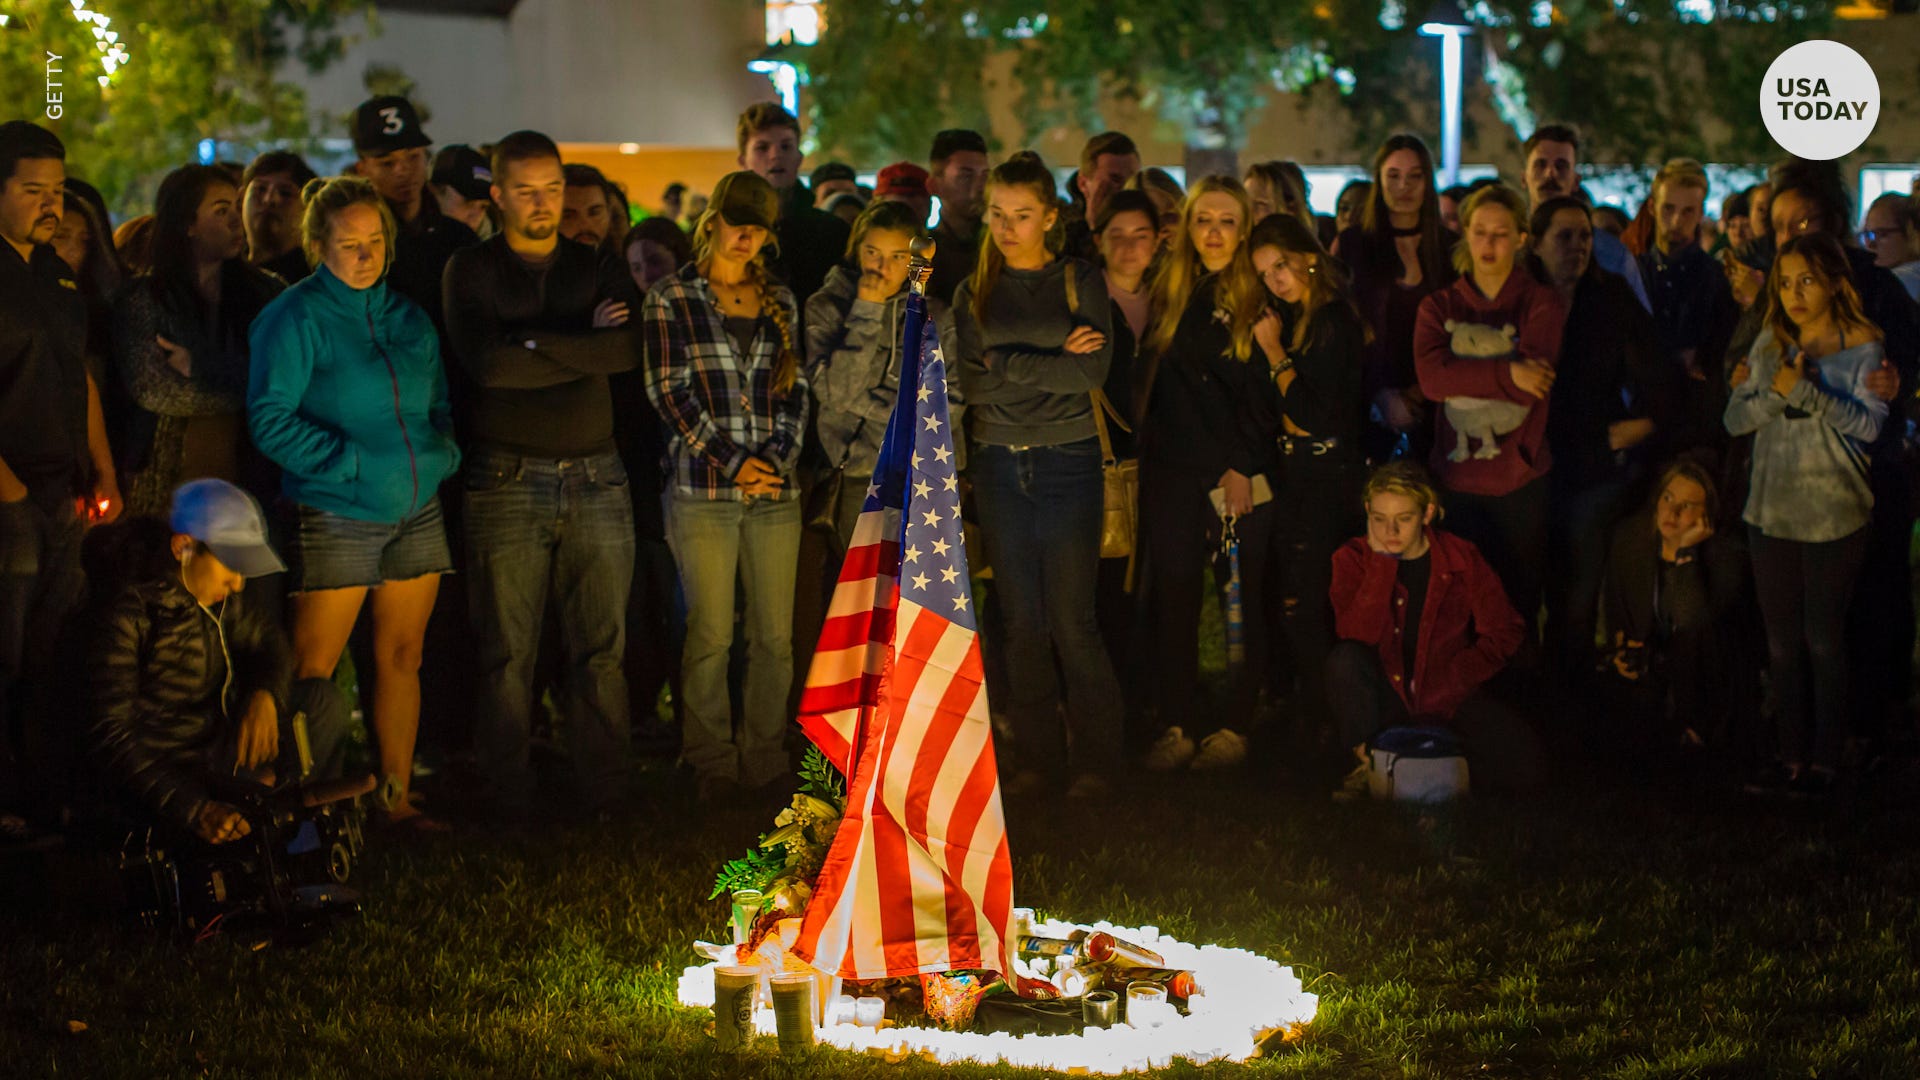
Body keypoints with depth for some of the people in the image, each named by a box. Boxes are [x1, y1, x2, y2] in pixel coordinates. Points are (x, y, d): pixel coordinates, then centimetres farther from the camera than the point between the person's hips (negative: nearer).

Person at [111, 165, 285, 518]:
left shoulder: (265, 291, 11)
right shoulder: (143, 298, 3)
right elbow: (151, 388, -10)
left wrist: (200, 366, -7)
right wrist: (249, 389, -5)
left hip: (247, 473, 2)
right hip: (168, 477, -2)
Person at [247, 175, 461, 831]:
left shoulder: (407, 316, 13)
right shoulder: (296, 317, -5)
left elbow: (440, 403, 23)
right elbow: (270, 419, -11)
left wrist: (443, 454, 3)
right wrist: (349, 462, -15)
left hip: (416, 512, 6)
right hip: (334, 516, -6)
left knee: (402, 655, 8)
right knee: (311, 670, -5)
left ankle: (397, 796, 16)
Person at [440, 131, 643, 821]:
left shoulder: (598, 266, 13)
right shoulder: (471, 270, 6)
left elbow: (631, 346, -5)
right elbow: (487, 363, -12)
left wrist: (538, 342, -9)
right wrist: (587, 345, -6)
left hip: (596, 478, 2)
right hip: (508, 480, -2)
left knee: (601, 650, 2)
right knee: (507, 655, 0)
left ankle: (604, 797, 9)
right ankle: (509, 806, 8)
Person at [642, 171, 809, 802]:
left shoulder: (779, 301, 15)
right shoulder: (671, 300, 3)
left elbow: (794, 388, 13)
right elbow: (670, 392, -4)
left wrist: (778, 455, -4)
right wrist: (731, 462, -10)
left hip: (775, 489, 4)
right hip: (703, 492, -3)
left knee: (776, 635, 2)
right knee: (711, 635, -3)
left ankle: (765, 759, 11)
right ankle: (711, 765, 6)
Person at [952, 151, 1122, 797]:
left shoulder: (1081, 282, 3)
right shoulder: (975, 291, 10)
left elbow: (1093, 371, -11)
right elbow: (967, 381, -3)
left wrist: (1008, 362, -9)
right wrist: (1052, 364, -10)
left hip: (1067, 460, -3)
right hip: (998, 464, 3)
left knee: (1072, 618, -5)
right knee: (1022, 618, 5)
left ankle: (1094, 759, 6)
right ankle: (1036, 754, 14)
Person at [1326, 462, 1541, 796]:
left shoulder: (1460, 559, -4)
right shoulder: (1353, 559, -5)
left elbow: (1504, 634, -1)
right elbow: (1357, 635, -21)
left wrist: (1448, 685, -12)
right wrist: (1383, 560, -22)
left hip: (1447, 698, 1)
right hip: (1385, 699, -1)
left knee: (1527, 769, -21)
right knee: (1345, 658, -34)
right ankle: (1367, 760, -10)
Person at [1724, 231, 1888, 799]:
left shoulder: (1863, 346, -5)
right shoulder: (1771, 343, 8)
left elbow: (1870, 423, -16)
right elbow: (1736, 419, 2)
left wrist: (1804, 389, -23)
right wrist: (1774, 392, -16)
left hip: (1834, 514, -4)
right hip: (1772, 510, 4)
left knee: (1823, 640, -1)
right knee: (1781, 641, 8)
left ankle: (1825, 760, 8)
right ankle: (1792, 755, 16)